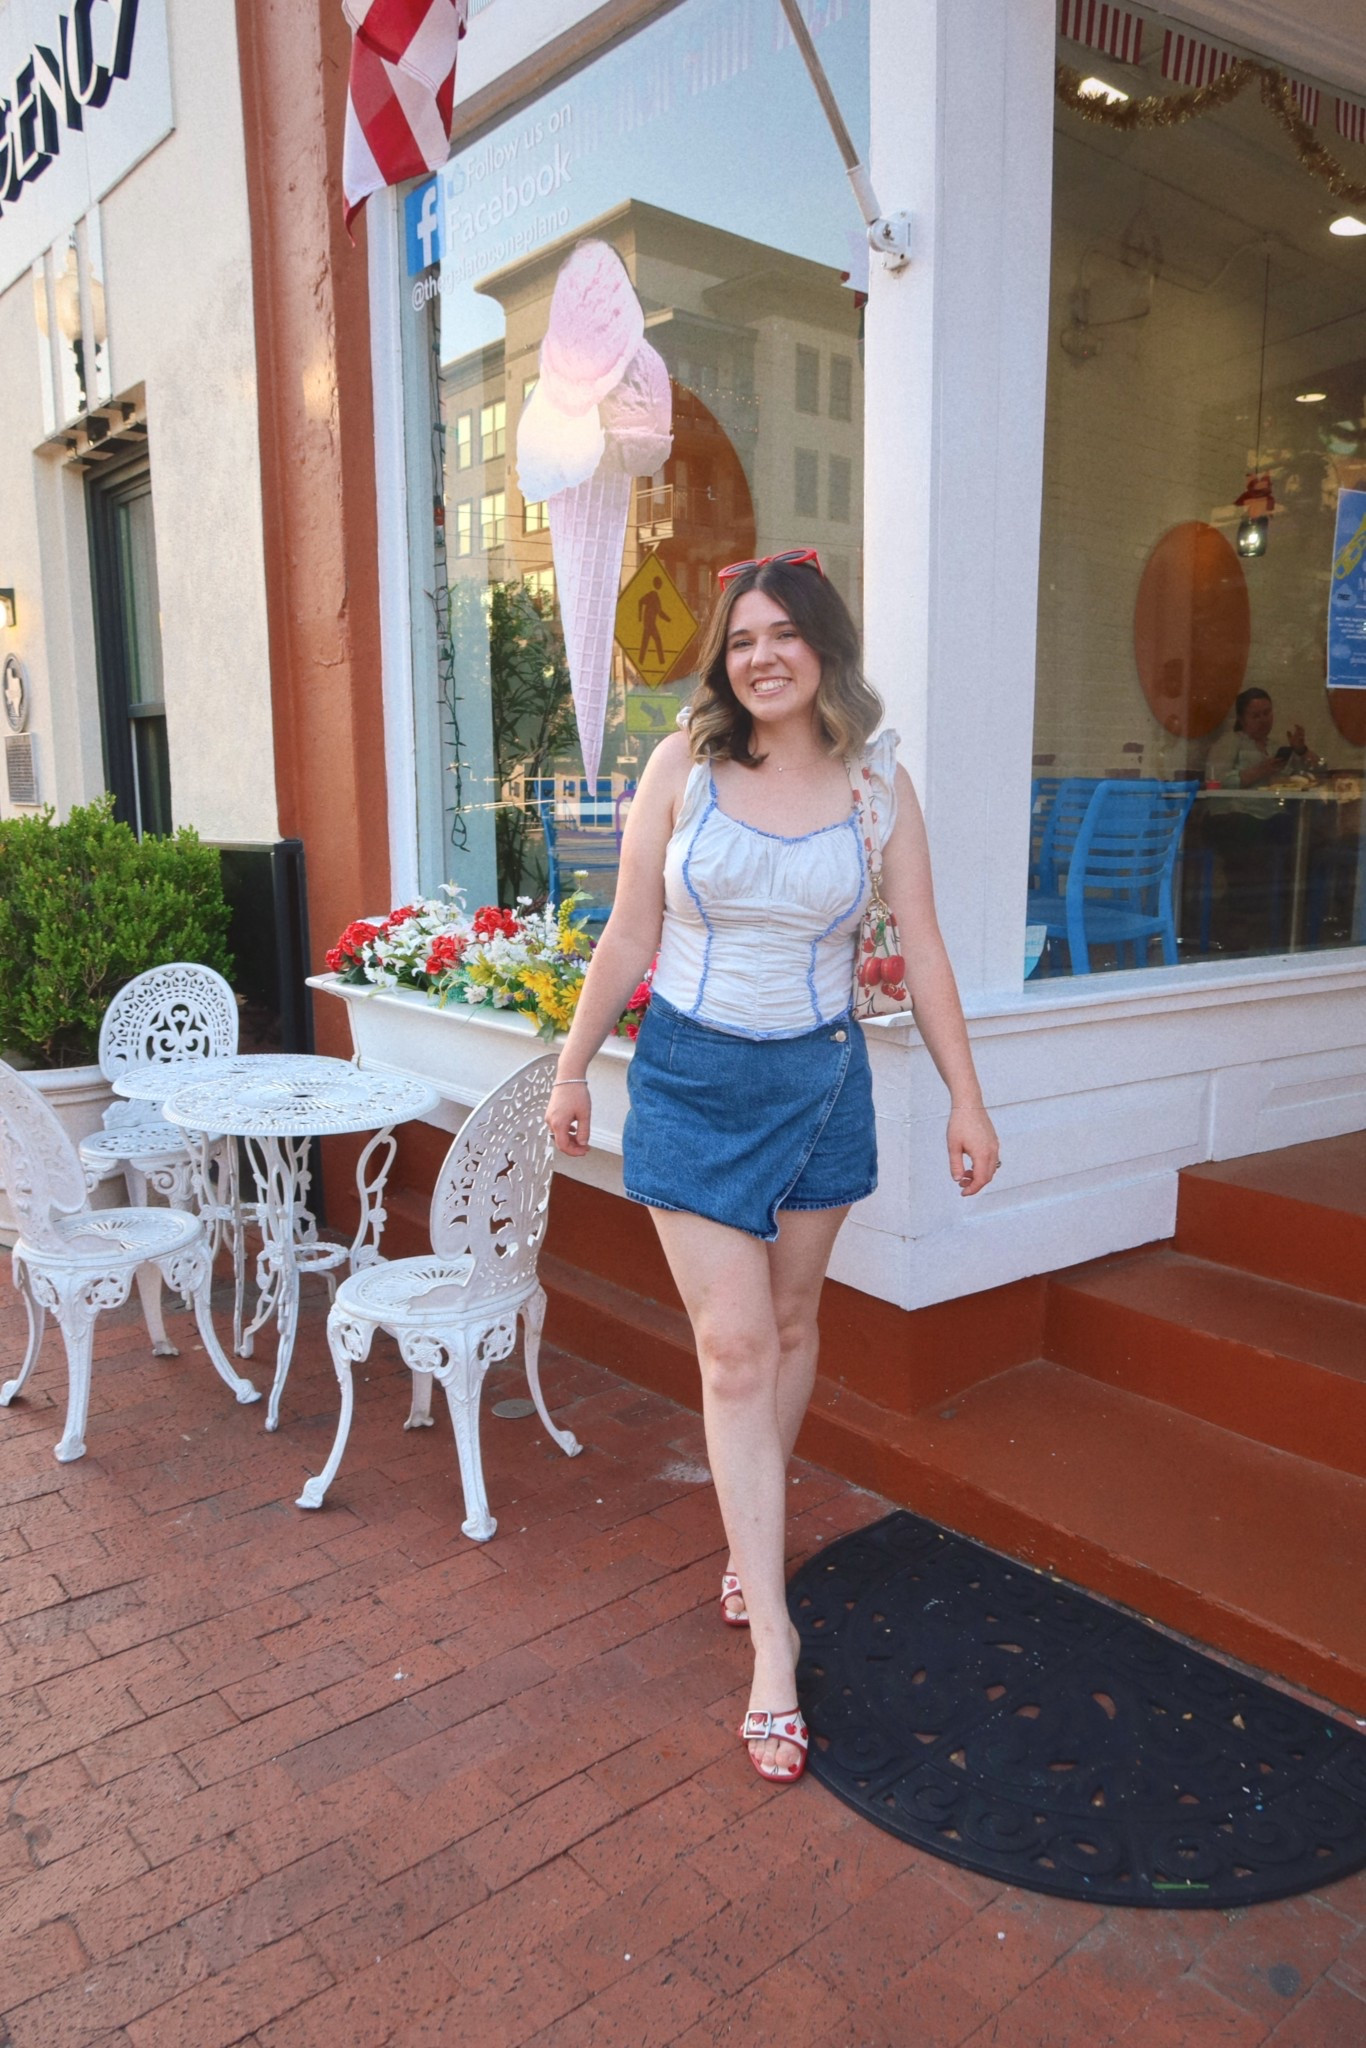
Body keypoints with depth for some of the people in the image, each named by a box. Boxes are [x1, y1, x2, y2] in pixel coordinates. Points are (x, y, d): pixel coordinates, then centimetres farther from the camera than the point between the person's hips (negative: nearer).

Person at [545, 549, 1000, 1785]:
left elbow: (923, 950, 2)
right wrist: (573, 1068, 4)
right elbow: (629, 936, 0)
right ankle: (774, 1638, 7)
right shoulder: (683, 766, -5)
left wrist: (966, 1099, 1)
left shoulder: (878, 784, -1)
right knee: (733, 1350, -3)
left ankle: (752, 1543, 39)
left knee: (789, 1325, 14)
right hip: (693, 1080, -2)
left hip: (819, 1079, 2)